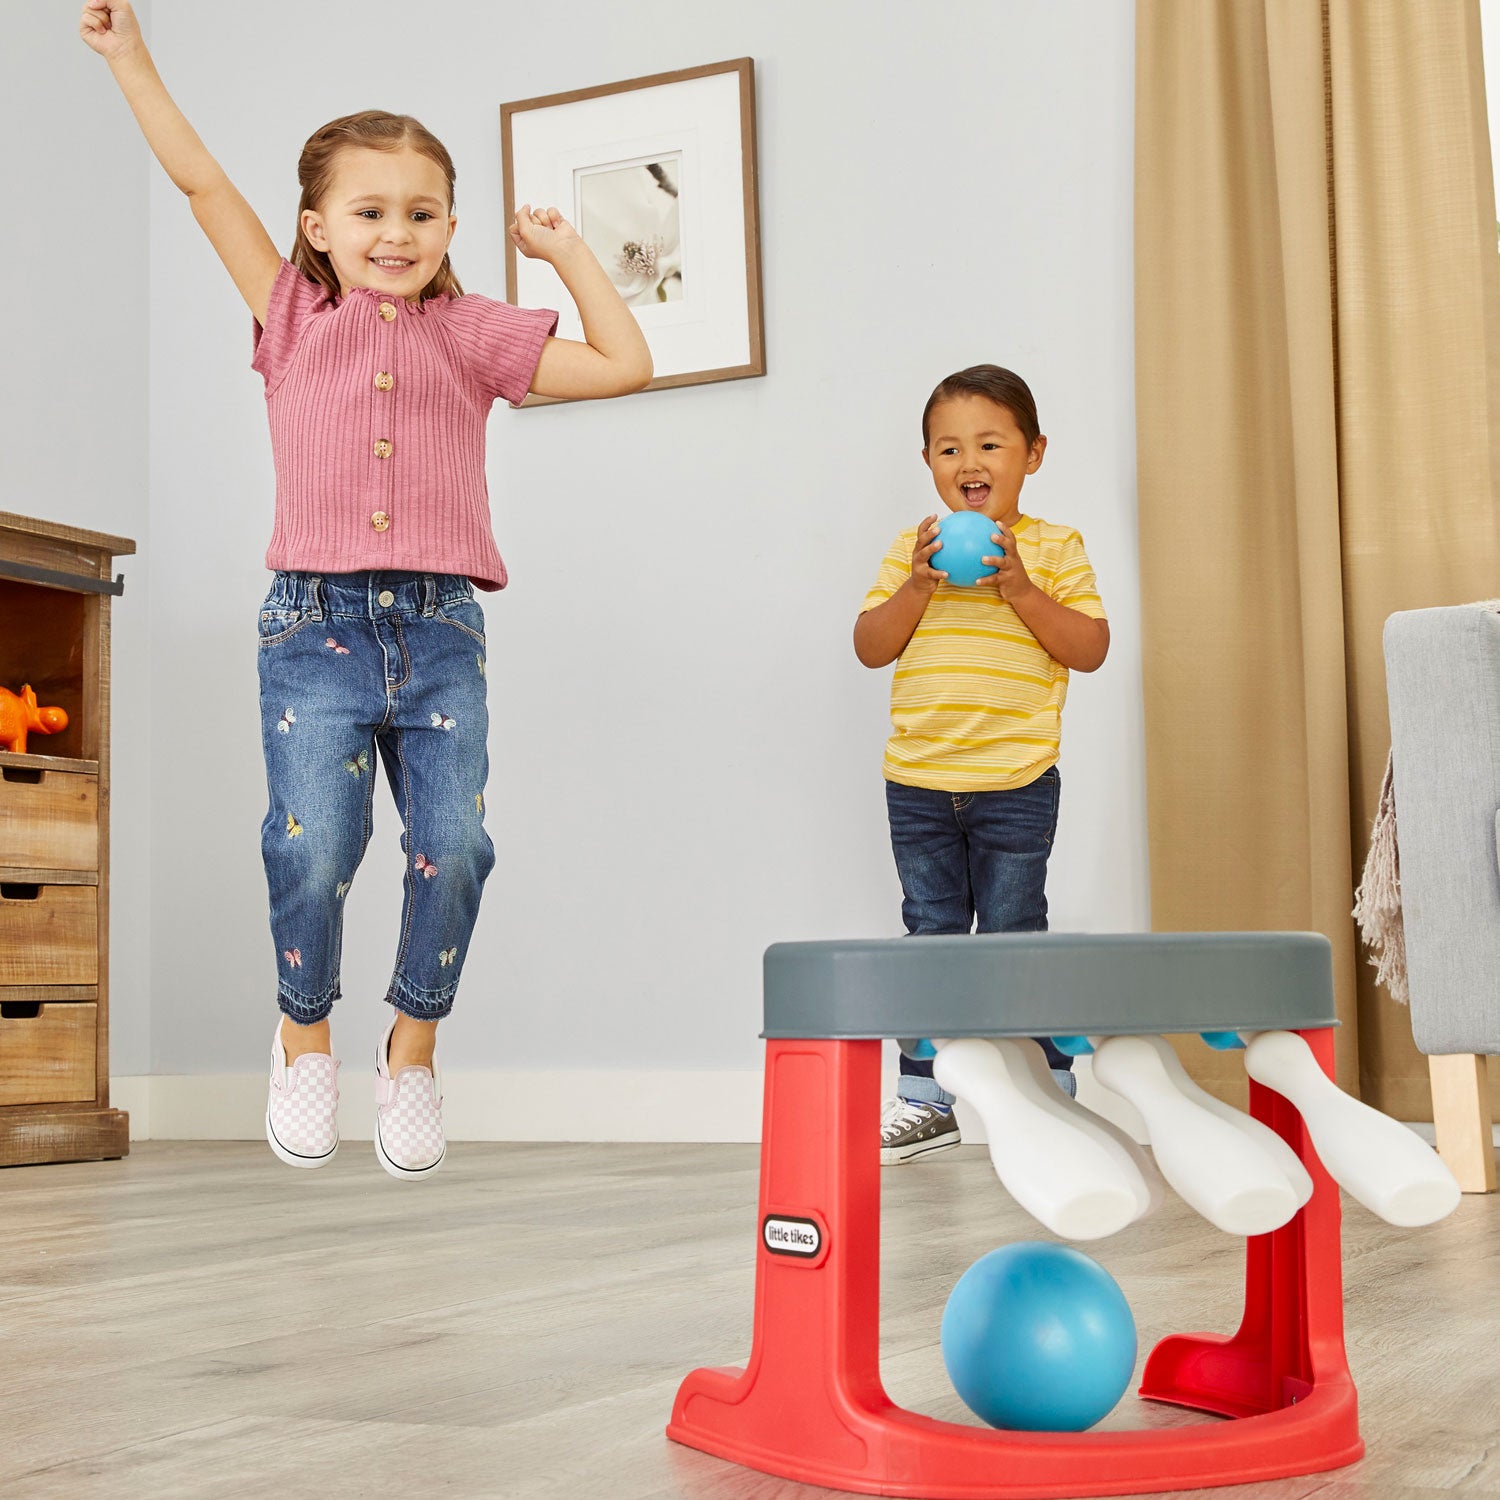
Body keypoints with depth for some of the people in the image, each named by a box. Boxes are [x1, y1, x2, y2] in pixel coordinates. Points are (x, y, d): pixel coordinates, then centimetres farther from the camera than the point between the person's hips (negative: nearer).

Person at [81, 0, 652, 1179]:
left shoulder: (472, 334, 13)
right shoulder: (294, 315, 12)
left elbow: (626, 365, 13)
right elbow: (203, 182, 10)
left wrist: (567, 252, 15)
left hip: (440, 633, 1)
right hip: (316, 622, -1)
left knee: (453, 845, -9)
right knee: (315, 842, -13)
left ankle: (415, 1048, 15)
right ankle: (305, 1036, 14)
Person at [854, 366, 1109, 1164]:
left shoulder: (1054, 549, 1)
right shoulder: (912, 548, 7)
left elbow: (1090, 648, -7)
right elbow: (870, 647, 1)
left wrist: (1020, 588, -17)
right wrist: (917, 586, -13)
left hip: (1015, 783, -3)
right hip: (917, 783, 3)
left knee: (1012, 934, 2)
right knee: (932, 934, 9)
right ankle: (924, 1098, 17)